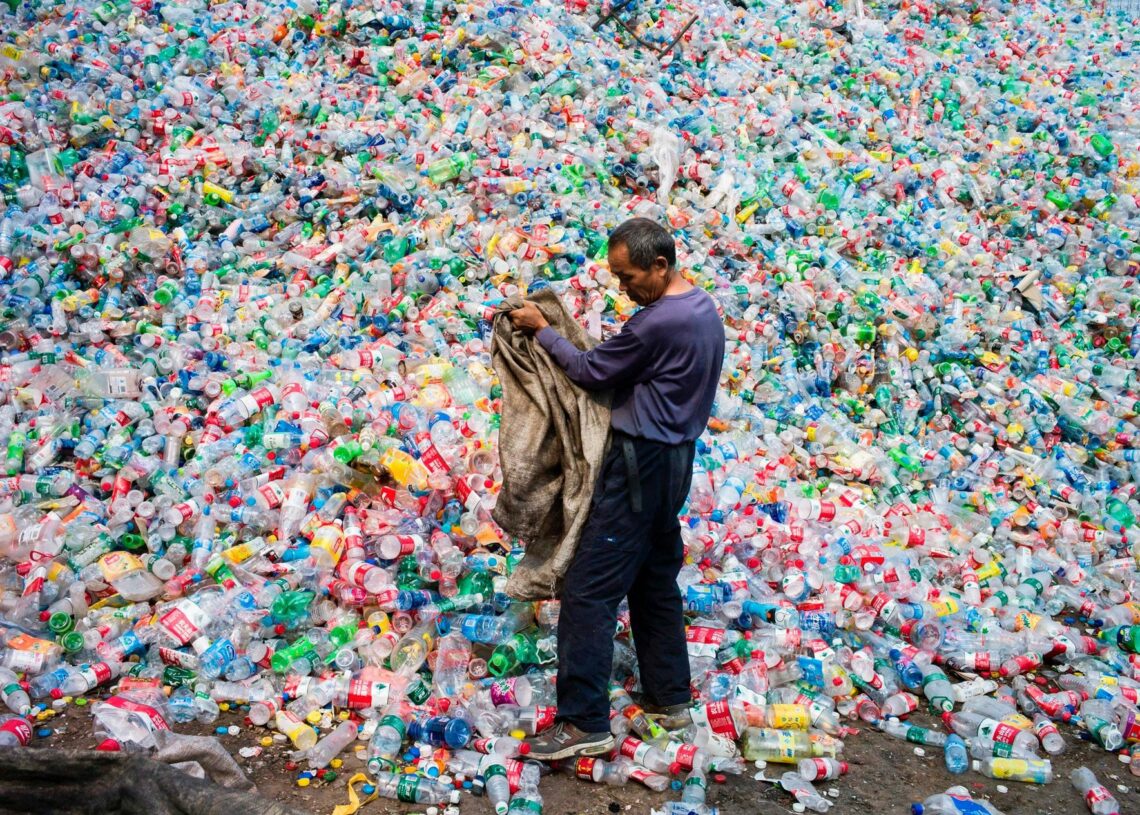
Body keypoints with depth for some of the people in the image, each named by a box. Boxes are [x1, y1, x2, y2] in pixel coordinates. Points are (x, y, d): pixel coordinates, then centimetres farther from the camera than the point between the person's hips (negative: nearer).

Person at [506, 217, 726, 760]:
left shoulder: (659, 322, -23)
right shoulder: (704, 310, 8)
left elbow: (591, 372, -13)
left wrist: (541, 330, -2)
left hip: (640, 464, -10)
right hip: (674, 456, 10)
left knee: (589, 591, -7)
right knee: (656, 579, 19)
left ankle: (585, 723, -5)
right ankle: (670, 695, 28)